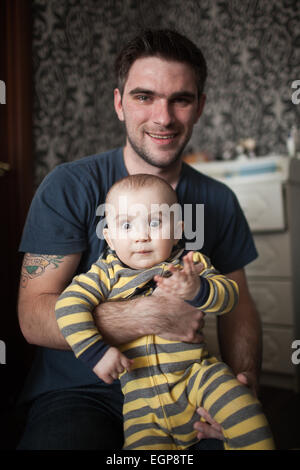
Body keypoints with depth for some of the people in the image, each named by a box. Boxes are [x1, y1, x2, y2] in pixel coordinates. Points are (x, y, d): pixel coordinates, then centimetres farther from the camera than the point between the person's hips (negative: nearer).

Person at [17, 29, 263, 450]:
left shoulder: (218, 201, 3)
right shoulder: (68, 187, -10)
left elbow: (238, 302, 7)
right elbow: (33, 316, -16)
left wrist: (245, 378, -12)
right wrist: (153, 314, -27)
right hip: (78, 393, -3)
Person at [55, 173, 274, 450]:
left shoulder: (191, 264, 1)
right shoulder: (107, 275, 0)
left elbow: (229, 295, -9)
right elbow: (69, 305, -8)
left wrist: (197, 290, -31)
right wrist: (94, 350, -19)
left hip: (196, 373, 0)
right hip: (141, 394, 1)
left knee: (239, 405, -22)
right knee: (142, 442, -15)